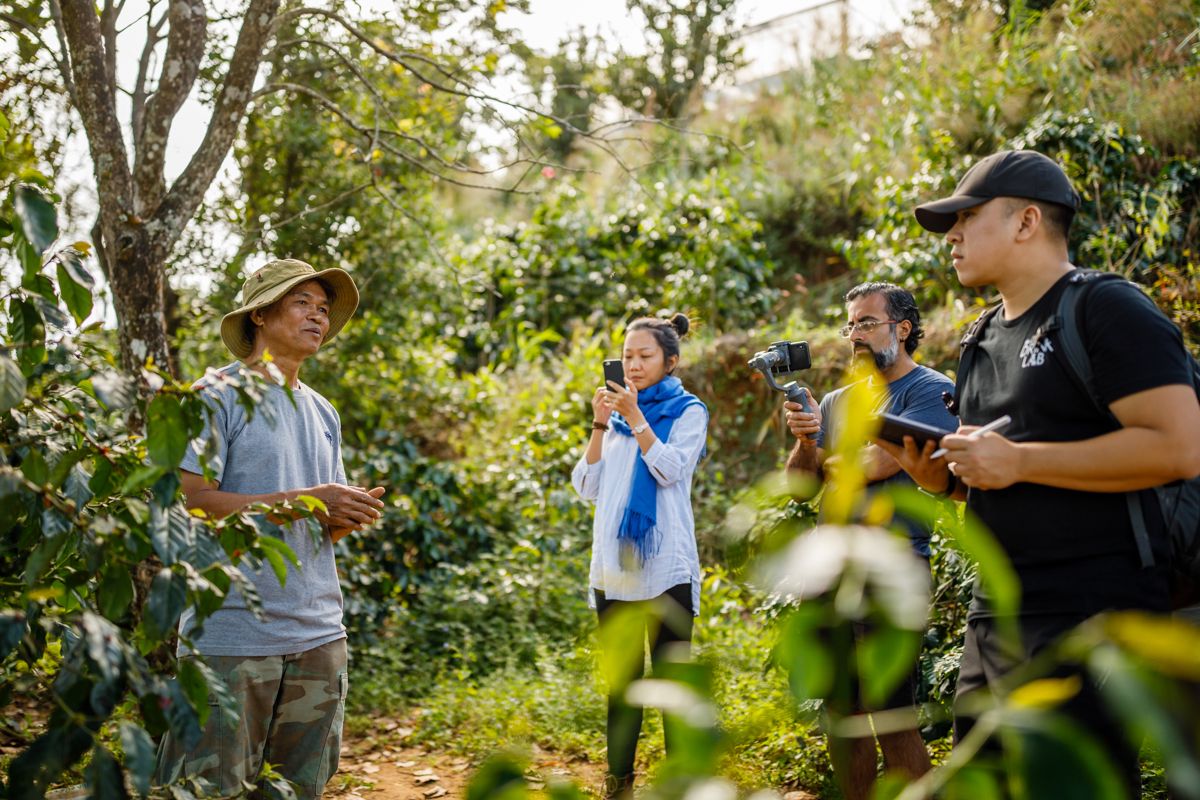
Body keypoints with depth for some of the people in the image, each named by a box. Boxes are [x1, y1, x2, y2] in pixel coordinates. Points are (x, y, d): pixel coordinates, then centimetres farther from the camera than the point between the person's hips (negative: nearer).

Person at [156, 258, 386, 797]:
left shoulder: (323, 414, 18)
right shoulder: (217, 397, -4)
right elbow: (191, 501, -14)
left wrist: (350, 515, -3)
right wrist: (304, 502, -16)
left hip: (318, 633, 7)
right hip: (231, 636, -7)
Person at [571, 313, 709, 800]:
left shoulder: (687, 411, 3)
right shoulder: (618, 414, 15)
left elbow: (671, 469, -13)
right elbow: (587, 487, 7)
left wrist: (635, 417, -15)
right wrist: (600, 424, -2)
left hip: (665, 565, -5)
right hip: (614, 567, 5)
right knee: (620, 677, 10)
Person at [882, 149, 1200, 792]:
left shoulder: (1107, 310, -9)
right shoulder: (989, 339, 17)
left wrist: (1016, 460, -19)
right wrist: (931, 470, 3)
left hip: (1087, 619, -9)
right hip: (995, 614, 9)